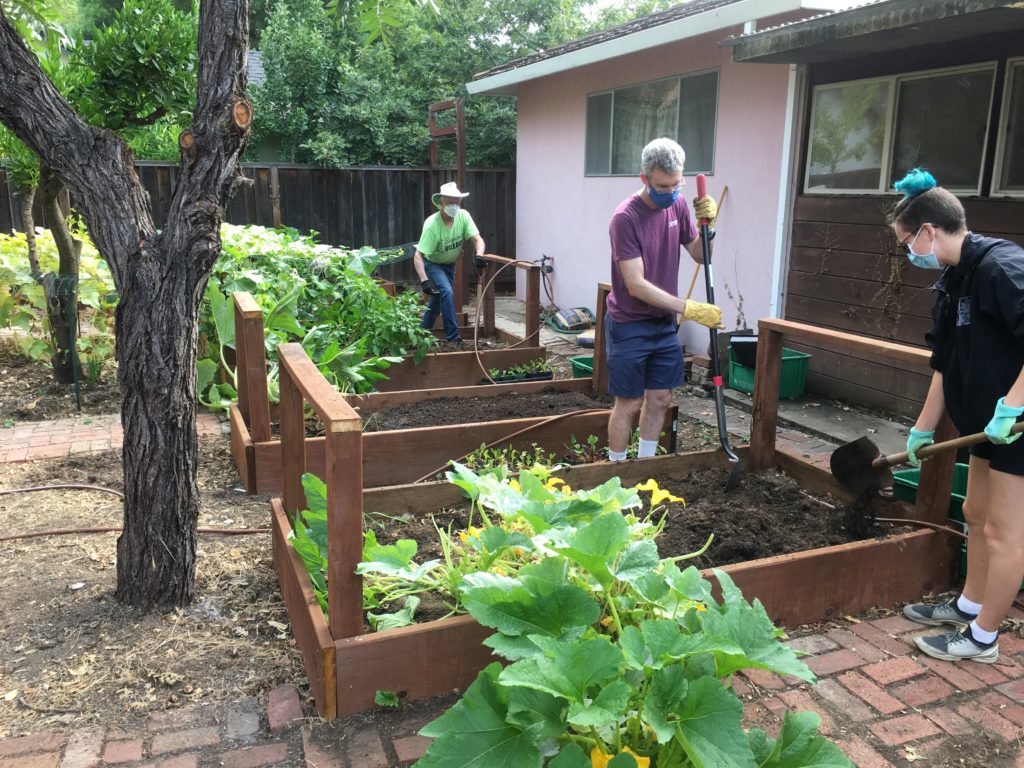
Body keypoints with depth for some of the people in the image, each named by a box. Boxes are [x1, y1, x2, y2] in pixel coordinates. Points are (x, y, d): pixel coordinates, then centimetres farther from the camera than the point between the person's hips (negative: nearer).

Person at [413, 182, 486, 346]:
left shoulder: (463, 216, -20)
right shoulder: (432, 224, -32)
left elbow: (477, 239, -24)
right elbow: (418, 256, -33)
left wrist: (479, 255, -47)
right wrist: (424, 280, -45)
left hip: (449, 264, 5)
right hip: (432, 263, -5)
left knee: (437, 299, 15)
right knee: (447, 293, -24)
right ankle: (453, 337, -19)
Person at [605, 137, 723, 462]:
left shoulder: (678, 205, 1)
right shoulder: (626, 218, -20)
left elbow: (699, 255, 8)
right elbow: (636, 285, -23)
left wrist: (706, 224, -11)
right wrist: (689, 309, -25)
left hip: (664, 323, 6)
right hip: (629, 326, -6)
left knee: (660, 399, 12)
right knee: (629, 404, 1)